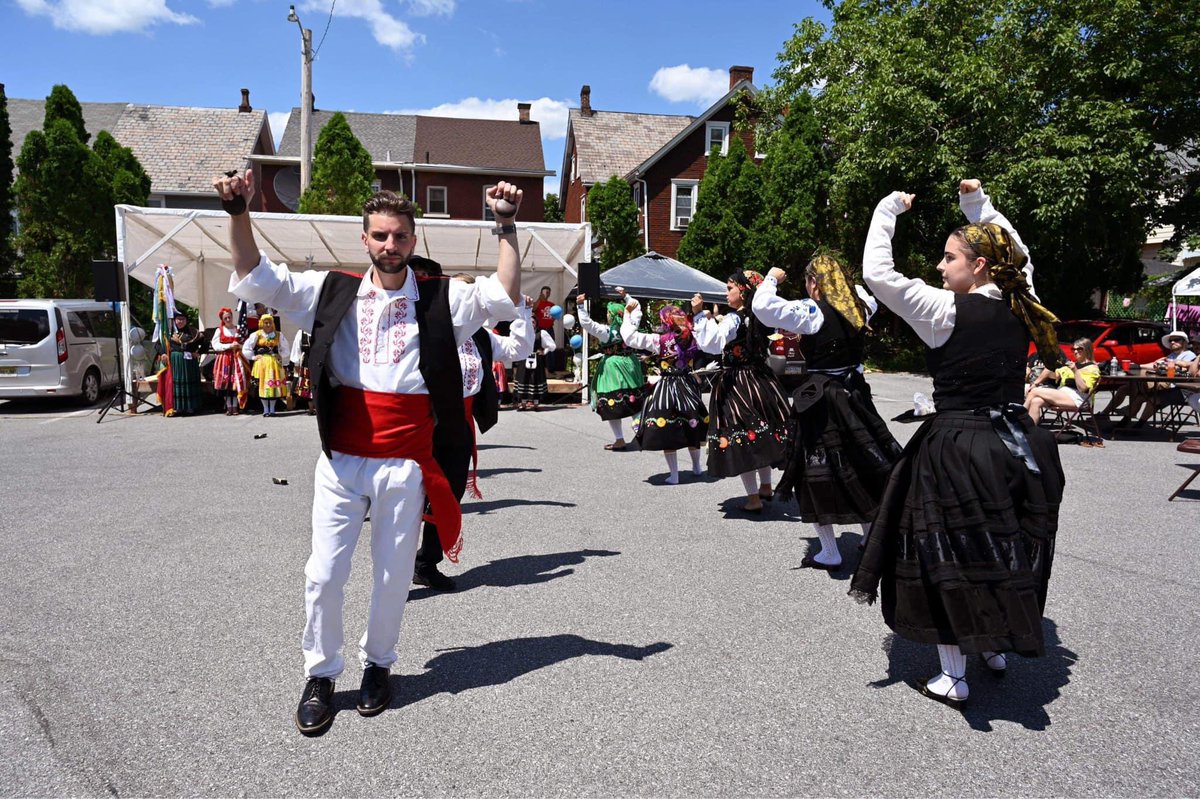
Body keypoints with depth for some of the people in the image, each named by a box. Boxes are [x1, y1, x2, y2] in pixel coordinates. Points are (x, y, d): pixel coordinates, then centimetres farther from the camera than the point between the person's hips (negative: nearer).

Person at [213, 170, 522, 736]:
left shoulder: (441, 300, 2)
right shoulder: (333, 292, 4)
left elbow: (503, 296, -9)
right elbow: (255, 278, 0)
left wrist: (506, 226, -15)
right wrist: (238, 213, -13)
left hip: (406, 465, 0)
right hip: (341, 461, 1)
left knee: (393, 576, 12)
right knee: (324, 575, 5)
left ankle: (377, 664, 36)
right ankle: (320, 675, 27)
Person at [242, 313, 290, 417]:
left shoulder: (278, 335, 8)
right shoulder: (256, 335, 1)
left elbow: (286, 349, 19)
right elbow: (246, 348, 4)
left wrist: (281, 356, 5)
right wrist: (253, 357, -2)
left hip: (275, 363, 2)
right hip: (261, 363, -2)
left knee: (275, 385, -1)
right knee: (263, 385, -3)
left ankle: (272, 409, 8)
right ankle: (265, 409, 5)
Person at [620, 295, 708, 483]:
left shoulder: (659, 340, -14)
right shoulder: (692, 338, -3)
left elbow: (629, 337, -15)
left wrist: (628, 314, -6)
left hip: (666, 388, -5)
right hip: (688, 386, 5)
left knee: (666, 431, 3)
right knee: (691, 426, 18)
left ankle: (674, 475, 5)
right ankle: (697, 467, 34)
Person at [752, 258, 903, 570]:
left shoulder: (811, 311, -15)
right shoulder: (857, 309, 5)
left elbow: (762, 306, -23)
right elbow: (869, 300, 32)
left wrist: (772, 278, -6)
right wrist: (844, 286, 25)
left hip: (819, 400, -7)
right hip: (855, 393, 7)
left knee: (818, 472, 2)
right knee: (861, 466, 17)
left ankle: (830, 553, 7)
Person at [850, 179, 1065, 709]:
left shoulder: (947, 310, -16)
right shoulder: (1020, 306, 3)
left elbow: (876, 273, -18)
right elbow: (1015, 254, 24)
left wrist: (888, 209, -5)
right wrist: (979, 205, 22)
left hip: (958, 447, -7)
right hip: (1016, 443, 7)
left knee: (947, 558, 5)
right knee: (1007, 550, 21)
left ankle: (953, 679, 14)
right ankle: (997, 649, 39)